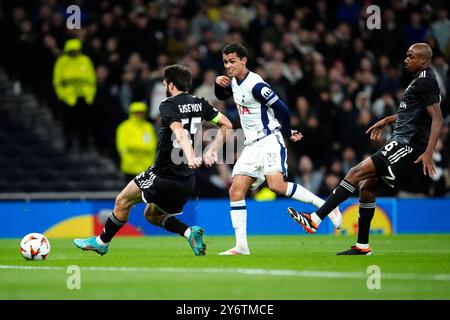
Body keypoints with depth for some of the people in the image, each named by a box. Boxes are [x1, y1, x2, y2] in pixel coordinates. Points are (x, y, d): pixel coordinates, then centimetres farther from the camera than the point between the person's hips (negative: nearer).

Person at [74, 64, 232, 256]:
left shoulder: (168, 105, -13)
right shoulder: (199, 104, 8)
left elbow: (179, 132, -30)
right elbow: (226, 125, 10)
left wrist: (190, 157, -45)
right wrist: (212, 150, 8)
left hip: (163, 174, -7)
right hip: (187, 180, 7)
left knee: (123, 201, 11)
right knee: (152, 215, 22)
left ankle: (101, 242, 21)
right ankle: (190, 233, 1)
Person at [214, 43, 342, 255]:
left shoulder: (256, 85, -17)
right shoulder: (234, 81, 10)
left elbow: (282, 109, -16)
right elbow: (221, 96, 32)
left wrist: (287, 133, -1)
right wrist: (219, 83, 9)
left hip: (269, 141, -9)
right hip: (251, 146, 9)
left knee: (277, 185, -27)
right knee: (236, 190, -3)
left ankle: (325, 206, -13)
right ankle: (241, 245, -3)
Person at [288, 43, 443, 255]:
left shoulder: (426, 81, -12)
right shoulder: (420, 80, 18)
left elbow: (437, 118, -20)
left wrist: (428, 153, -28)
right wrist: (386, 121, 36)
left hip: (408, 146, -10)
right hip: (402, 143, 10)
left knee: (356, 173, -15)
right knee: (366, 186, 11)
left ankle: (316, 219, -16)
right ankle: (362, 247, 17)